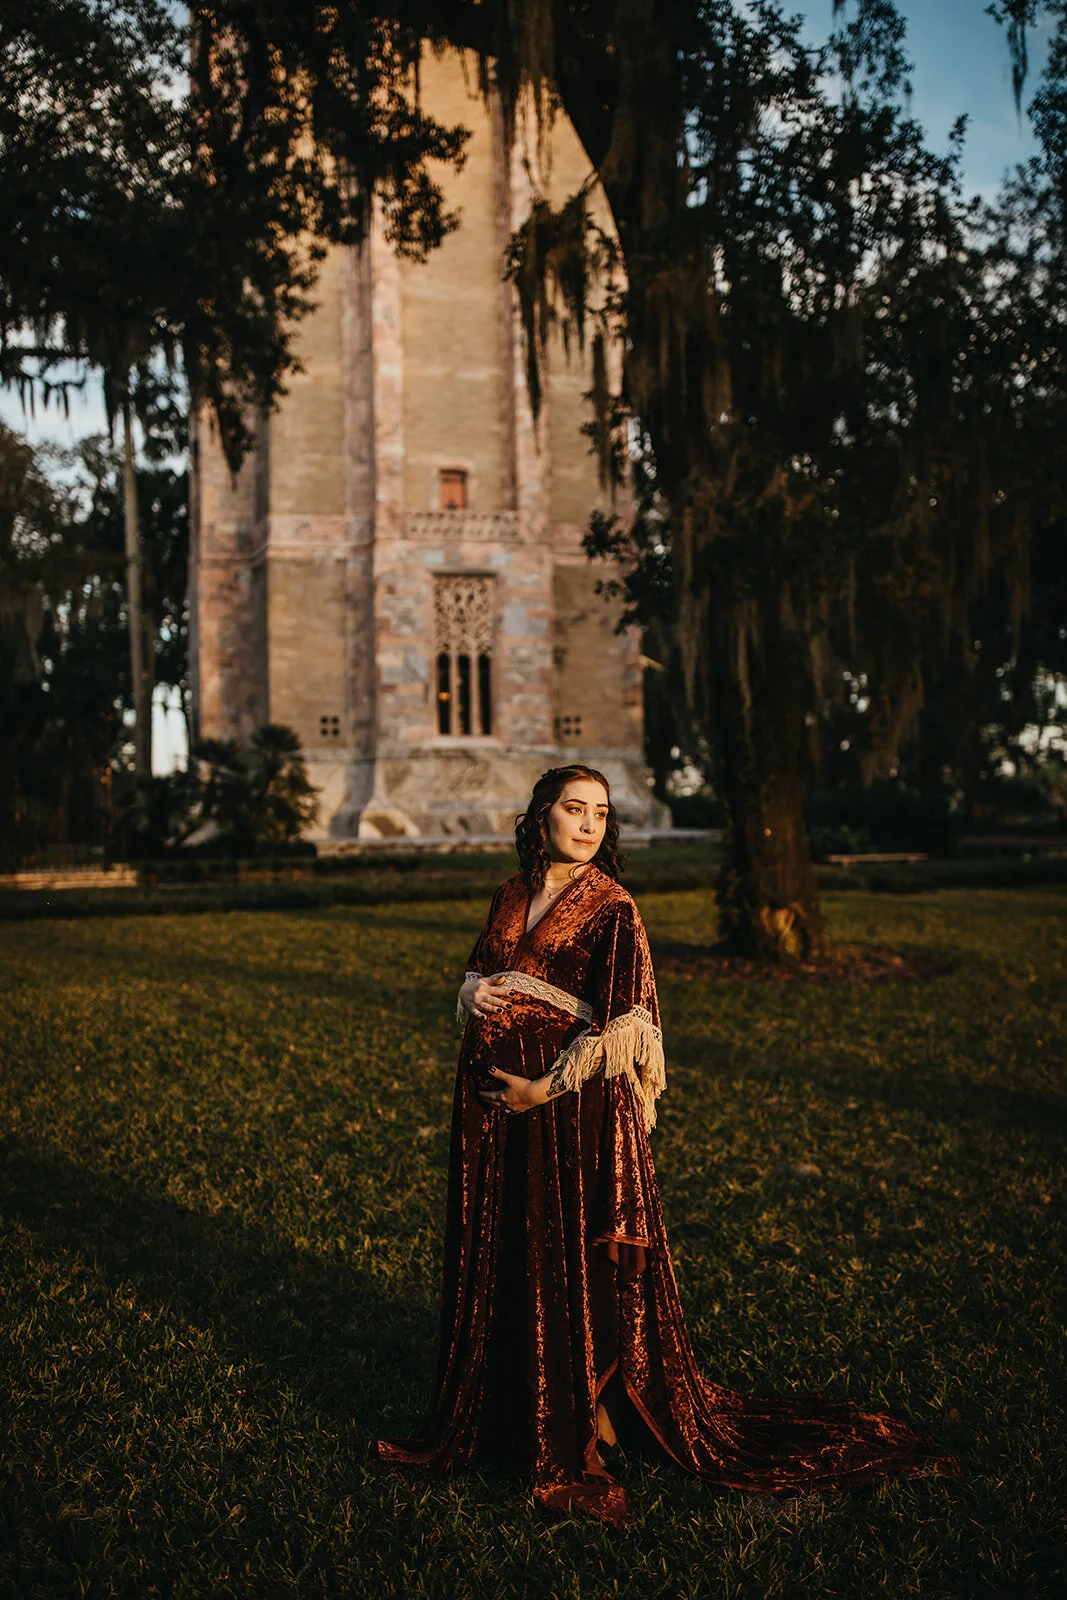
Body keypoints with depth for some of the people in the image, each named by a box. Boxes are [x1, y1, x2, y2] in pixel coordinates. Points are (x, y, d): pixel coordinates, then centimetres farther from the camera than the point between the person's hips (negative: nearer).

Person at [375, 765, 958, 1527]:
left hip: (572, 1101, -6)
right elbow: (473, 975, 17)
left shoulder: (612, 908, -9)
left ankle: (584, 1426, 18)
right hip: (493, 1095, 6)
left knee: (573, 1258, 2)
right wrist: (478, 994, -6)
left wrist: (546, 1087, -18)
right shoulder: (513, 895, 8)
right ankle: (505, 1408, 33)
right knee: (497, 1253, 15)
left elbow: (620, 1028, -15)